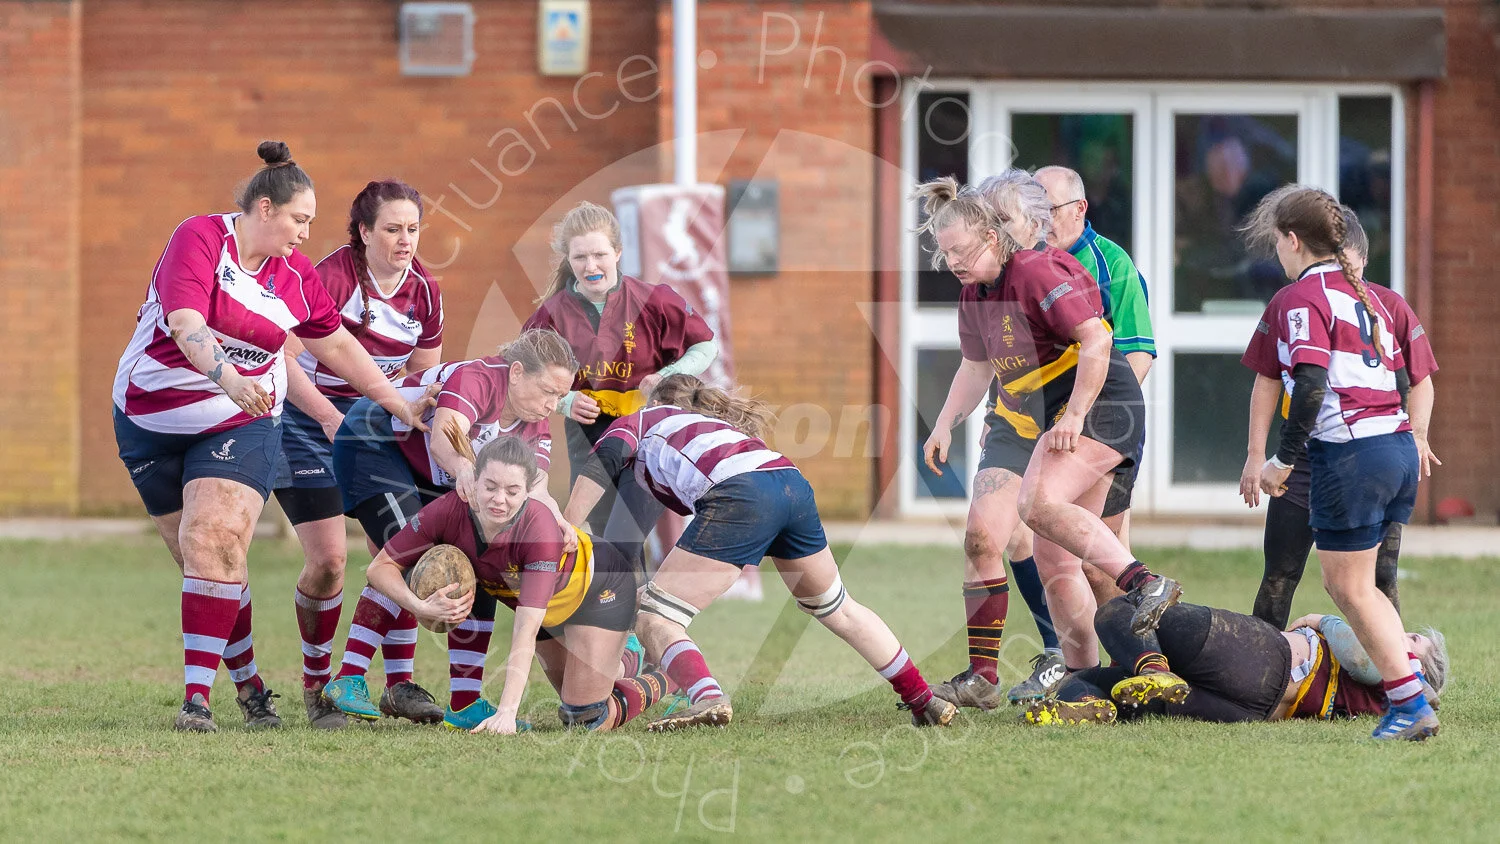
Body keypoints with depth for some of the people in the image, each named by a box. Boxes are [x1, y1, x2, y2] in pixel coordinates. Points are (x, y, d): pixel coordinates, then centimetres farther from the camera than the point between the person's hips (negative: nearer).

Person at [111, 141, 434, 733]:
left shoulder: (296, 276, 3)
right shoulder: (200, 239, -12)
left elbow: (338, 346, 17)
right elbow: (185, 322, -25)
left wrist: (403, 407, 20)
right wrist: (229, 380, -42)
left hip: (241, 424, 1)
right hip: (150, 418, -1)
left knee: (214, 545, -20)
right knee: (198, 558, 1)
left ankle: (198, 697, -23)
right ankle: (248, 684, 17)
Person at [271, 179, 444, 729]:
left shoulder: (424, 293, -1)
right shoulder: (333, 276, -20)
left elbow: (423, 379, 9)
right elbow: (284, 355, -23)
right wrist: (328, 416, -31)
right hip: (308, 421, -5)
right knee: (328, 559, -15)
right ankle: (315, 686, 3)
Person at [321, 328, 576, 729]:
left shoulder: (535, 425, -7)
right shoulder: (475, 379, -30)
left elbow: (535, 490, -20)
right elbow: (443, 438, -47)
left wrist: (559, 522, -43)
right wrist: (465, 470, -70)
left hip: (434, 480, 9)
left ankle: (466, 704, -3)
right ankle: (348, 681, -22)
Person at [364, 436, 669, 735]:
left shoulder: (540, 530, -43)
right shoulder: (448, 512, -32)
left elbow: (526, 631, -48)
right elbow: (380, 567, -22)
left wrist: (506, 711, -57)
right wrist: (420, 607, -41)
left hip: (598, 587, -5)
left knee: (585, 720, -9)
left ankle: (652, 686, 23)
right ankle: (624, 657, 51)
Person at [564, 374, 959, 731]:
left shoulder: (639, 421, 27)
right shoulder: (718, 425, 42)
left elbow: (604, 461, 5)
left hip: (741, 493, -7)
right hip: (793, 483, 7)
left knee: (654, 621, -4)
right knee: (838, 609, 29)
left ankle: (707, 698, -30)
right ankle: (925, 702, 31)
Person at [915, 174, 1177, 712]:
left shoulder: (1038, 271, -16)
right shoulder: (975, 295, 12)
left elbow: (1095, 341, -22)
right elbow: (976, 366, 28)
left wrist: (1074, 416, -26)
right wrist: (945, 426, 18)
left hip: (1096, 406, -9)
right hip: (1024, 419, 9)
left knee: (1039, 504, -32)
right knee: (982, 535, 1)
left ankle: (1147, 585, -32)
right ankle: (981, 680, 6)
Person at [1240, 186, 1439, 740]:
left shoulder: (1303, 297, -6)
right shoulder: (1364, 295, 20)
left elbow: (1312, 384, -17)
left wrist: (1283, 459, -13)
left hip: (1351, 454, -9)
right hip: (1399, 446, 9)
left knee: (1349, 588, 0)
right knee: (1349, 582, 17)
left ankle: (1411, 706, -3)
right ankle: (1408, 683, 11)